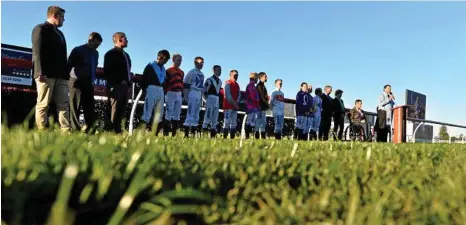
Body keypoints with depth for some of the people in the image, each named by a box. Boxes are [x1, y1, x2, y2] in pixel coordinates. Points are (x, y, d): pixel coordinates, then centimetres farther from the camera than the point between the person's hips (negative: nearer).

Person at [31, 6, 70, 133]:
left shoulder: (59, 33, 26)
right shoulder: (41, 29, 3)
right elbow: (38, 52, -8)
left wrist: (66, 73, 14)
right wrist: (41, 72, -18)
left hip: (60, 75, 8)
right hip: (46, 74, -7)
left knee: (64, 104, -2)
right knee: (43, 104, -6)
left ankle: (65, 131, -5)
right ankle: (41, 132, -6)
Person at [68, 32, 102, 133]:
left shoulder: (95, 53, 13)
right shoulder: (78, 50, -3)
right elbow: (69, 65, -2)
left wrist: (92, 79, 9)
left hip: (88, 83, 5)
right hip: (77, 82, -5)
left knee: (89, 107, 3)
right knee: (75, 107, -2)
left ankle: (90, 130, 5)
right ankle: (76, 130, -1)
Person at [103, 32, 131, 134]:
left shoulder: (126, 55, 24)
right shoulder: (111, 53, 1)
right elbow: (107, 71, -6)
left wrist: (128, 84, 9)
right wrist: (119, 81, -14)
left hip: (125, 86, 7)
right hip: (115, 86, -7)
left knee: (121, 111, 5)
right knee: (113, 111, -9)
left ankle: (117, 131, 8)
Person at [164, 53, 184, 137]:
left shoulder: (182, 72, 16)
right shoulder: (169, 70, -3)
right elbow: (165, 83, -5)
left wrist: (182, 92, 13)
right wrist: (165, 92, -9)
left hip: (179, 95, 6)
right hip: (171, 94, -6)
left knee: (177, 114, 7)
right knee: (169, 113, -5)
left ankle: (174, 133, 13)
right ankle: (165, 132, 1)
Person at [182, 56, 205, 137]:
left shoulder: (201, 74, 16)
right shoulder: (192, 72, -5)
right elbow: (185, 84, -7)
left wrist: (202, 94, 13)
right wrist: (186, 95, -11)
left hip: (199, 94, 8)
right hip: (193, 93, -8)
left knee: (196, 113, 9)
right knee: (191, 112, -11)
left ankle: (193, 131, 16)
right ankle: (186, 132, -9)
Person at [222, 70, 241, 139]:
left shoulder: (237, 85, 20)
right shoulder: (228, 83, -4)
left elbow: (239, 95, 15)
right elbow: (227, 95, -12)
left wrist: (237, 103, -3)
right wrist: (234, 103, -13)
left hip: (235, 106, 8)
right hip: (228, 105, -8)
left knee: (234, 123, 7)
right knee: (227, 122, -11)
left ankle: (232, 137, 10)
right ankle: (225, 137, -10)